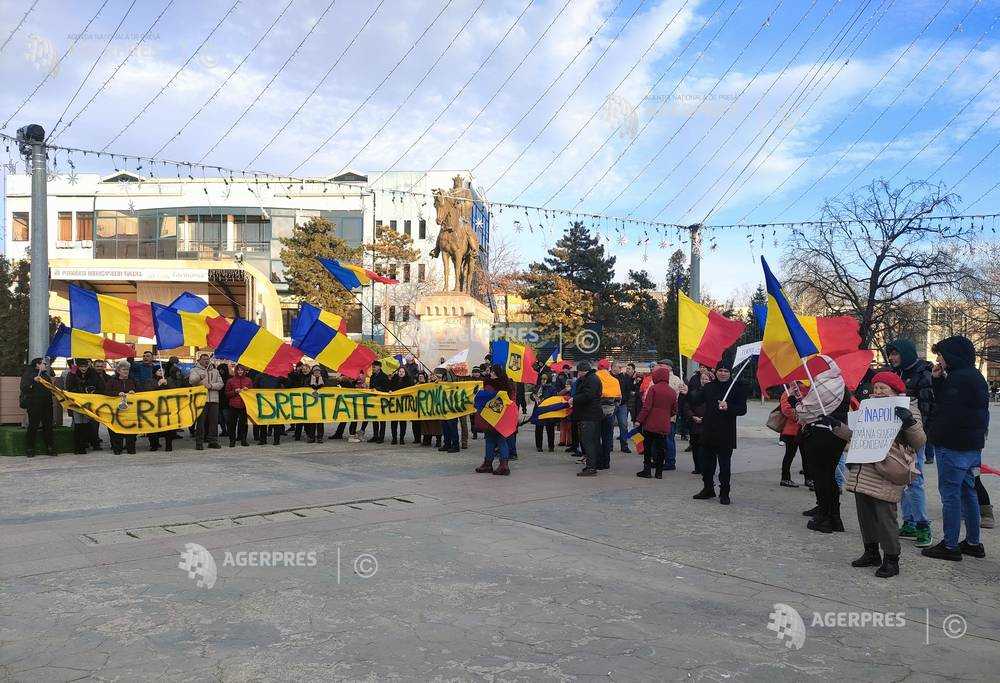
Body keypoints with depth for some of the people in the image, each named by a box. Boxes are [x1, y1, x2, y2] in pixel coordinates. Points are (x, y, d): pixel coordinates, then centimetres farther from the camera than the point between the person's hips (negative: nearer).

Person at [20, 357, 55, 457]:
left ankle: (49, 447, 11)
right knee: (33, 426, -4)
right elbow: (24, 388, -15)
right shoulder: (28, 374, -1)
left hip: (46, 404, 6)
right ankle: (29, 449, 3)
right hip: (34, 405, -6)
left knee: (48, 426, 6)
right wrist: (34, 381, -26)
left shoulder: (46, 375, 19)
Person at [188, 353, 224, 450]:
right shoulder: (195, 370, 9)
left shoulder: (215, 371, 20)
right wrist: (199, 377, -31)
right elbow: (192, 380, -11)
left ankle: (213, 441, 11)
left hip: (214, 399, 4)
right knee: (200, 421, -5)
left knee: (214, 421, 4)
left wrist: (211, 385, -7)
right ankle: (199, 442, -1)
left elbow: (221, 384, 11)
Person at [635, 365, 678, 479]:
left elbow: (647, 407, -12)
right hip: (664, 425, 4)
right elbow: (674, 410, 11)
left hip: (651, 423, -4)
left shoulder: (653, 388, -10)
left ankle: (646, 470, 7)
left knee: (647, 446, 7)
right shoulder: (672, 392, 4)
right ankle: (659, 472, 11)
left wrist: (639, 420, -7)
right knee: (661, 447, 9)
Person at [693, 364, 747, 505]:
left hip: (726, 434, -4)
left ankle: (724, 493, 11)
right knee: (706, 462, 12)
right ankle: (708, 489, 28)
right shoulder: (709, 386, 10)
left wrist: (728, 408, -23)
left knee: (725, 465, 1)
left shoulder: (736, 388, -2)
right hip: (708, 431, 4)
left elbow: (742, 409, -7)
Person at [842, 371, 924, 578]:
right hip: (862, 473, 7)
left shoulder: (908, 410, -1)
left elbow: (919, 441, -10)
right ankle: (871, 552, 26)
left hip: (885, 475, -7)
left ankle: (891, 559, 7)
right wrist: (838, 426, 13)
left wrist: (910, 422, -26)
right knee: (865, 514, 13)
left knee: (885, 517, -4)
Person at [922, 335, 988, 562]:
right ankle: (973, 543, 25)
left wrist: (936, 435, -11)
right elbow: (943, 401, 18)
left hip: (954, 447, -10)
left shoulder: (960, 378, -18)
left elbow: (949, 413, -22)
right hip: (972, 445, 10)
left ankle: (950, 546, 2)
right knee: (967, 492, 16)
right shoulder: (974, 377, 15)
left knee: (950, 494, -4)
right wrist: (937, 380, 6)